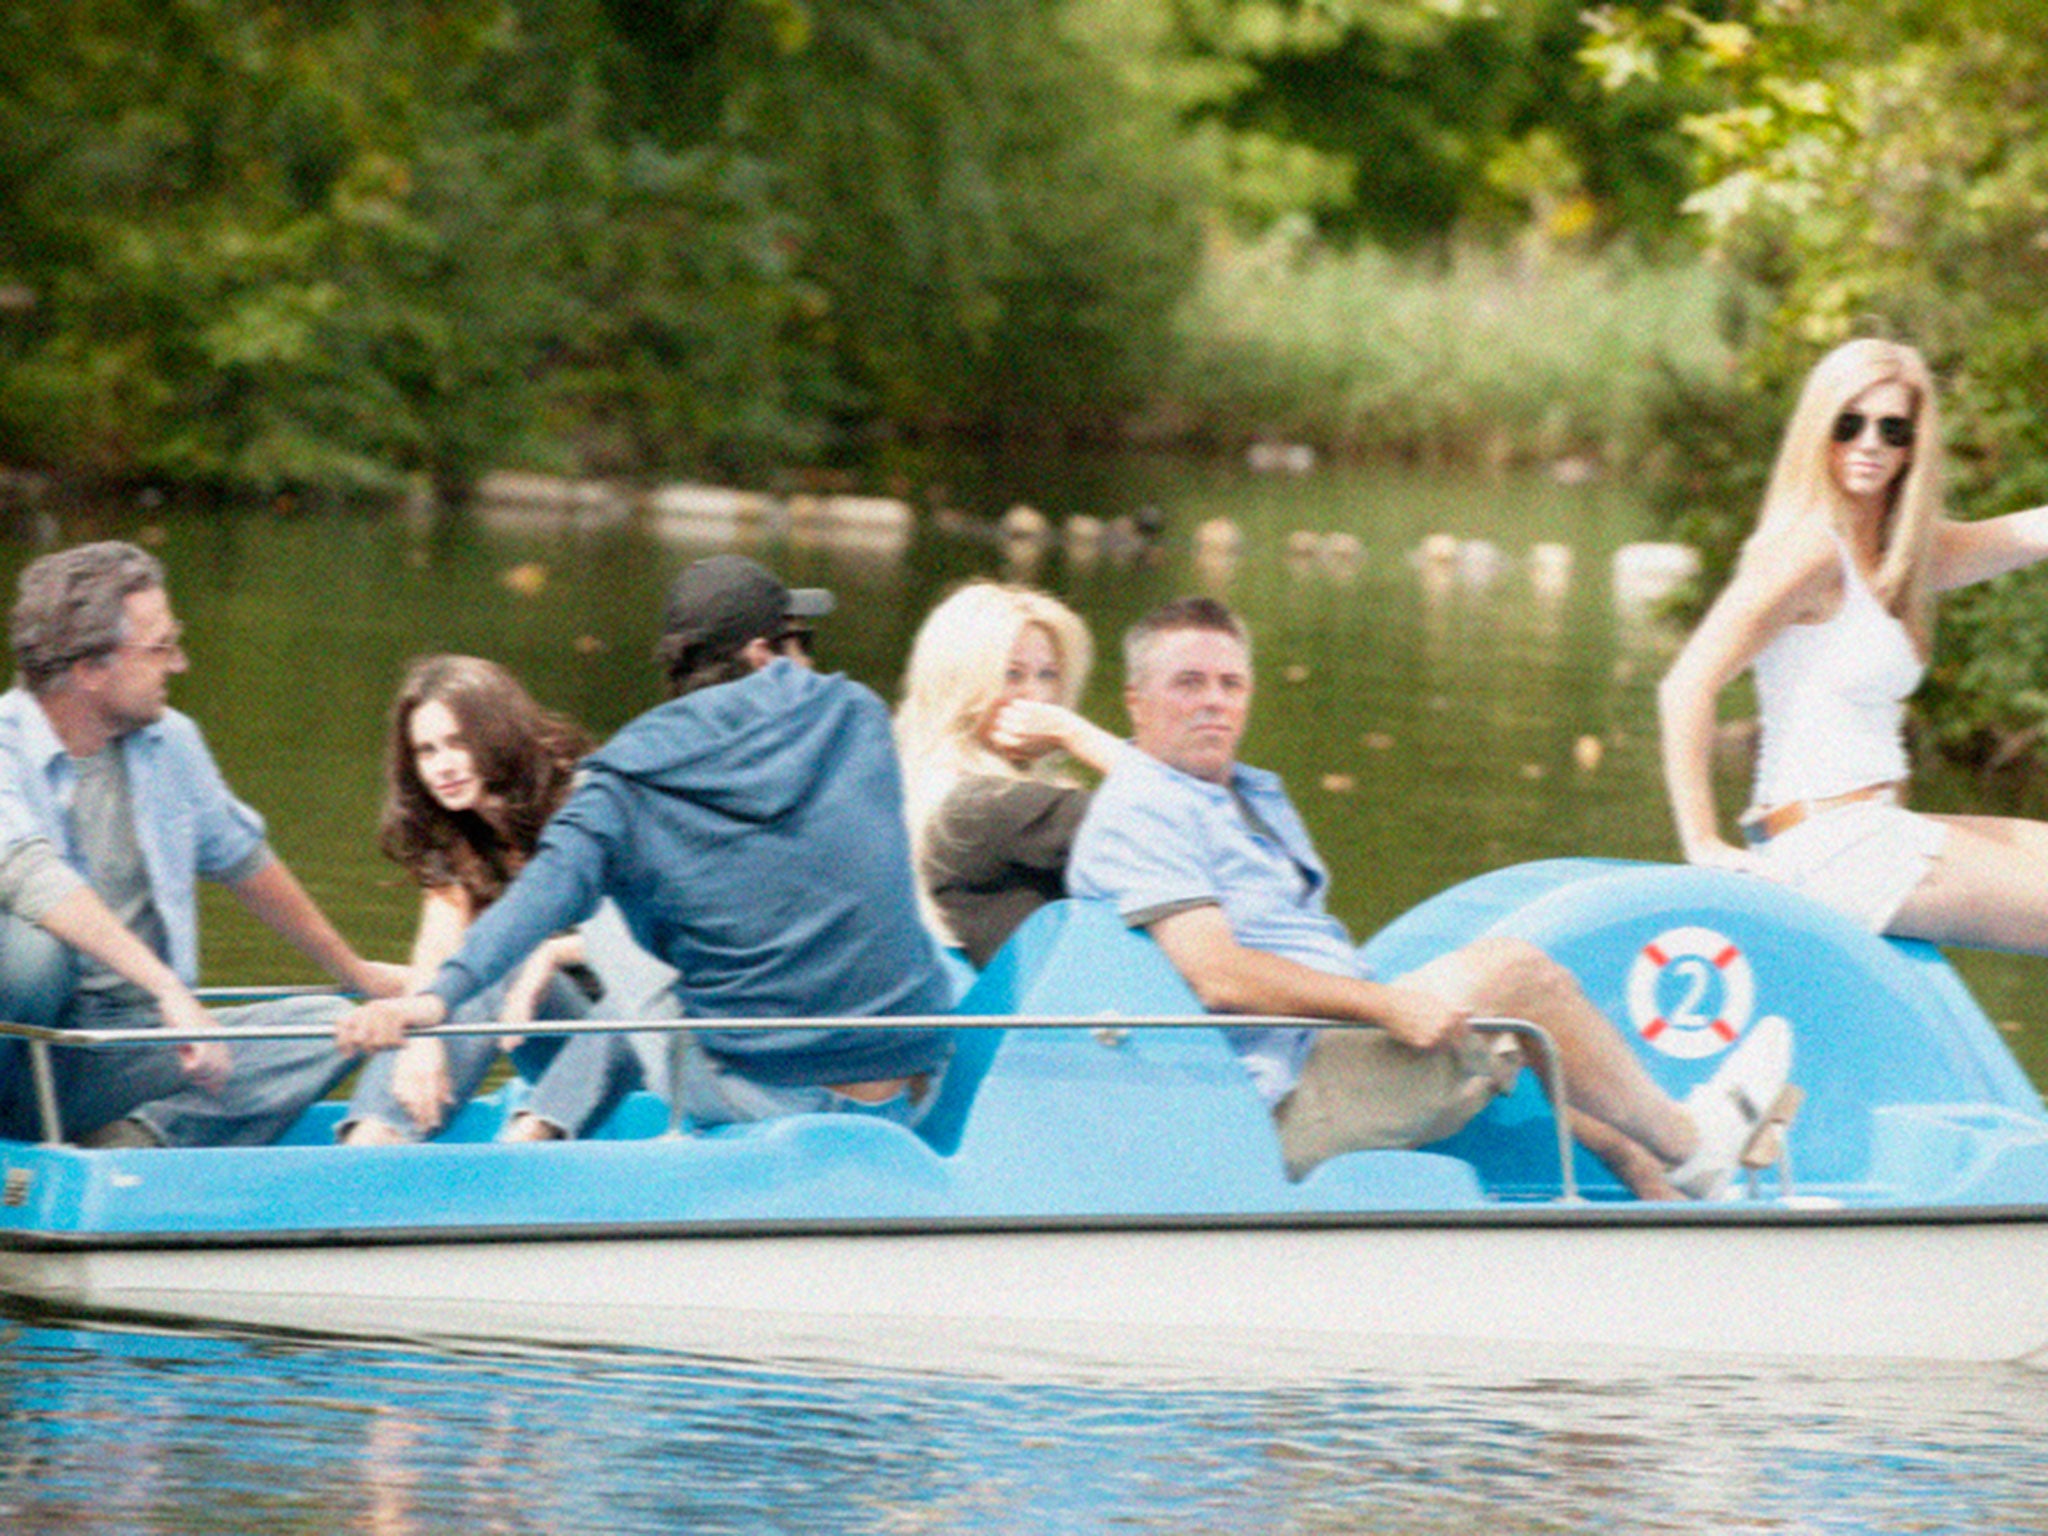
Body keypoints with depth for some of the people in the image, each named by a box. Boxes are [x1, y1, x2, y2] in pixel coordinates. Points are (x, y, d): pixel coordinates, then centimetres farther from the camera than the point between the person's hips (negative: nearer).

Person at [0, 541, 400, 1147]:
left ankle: (136, 1141, -24)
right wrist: (168, 989, -39)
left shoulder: (169, 743, 11)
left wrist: (355, 972, 39)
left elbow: (243, 860, 27)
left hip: (132, 1043, 7)